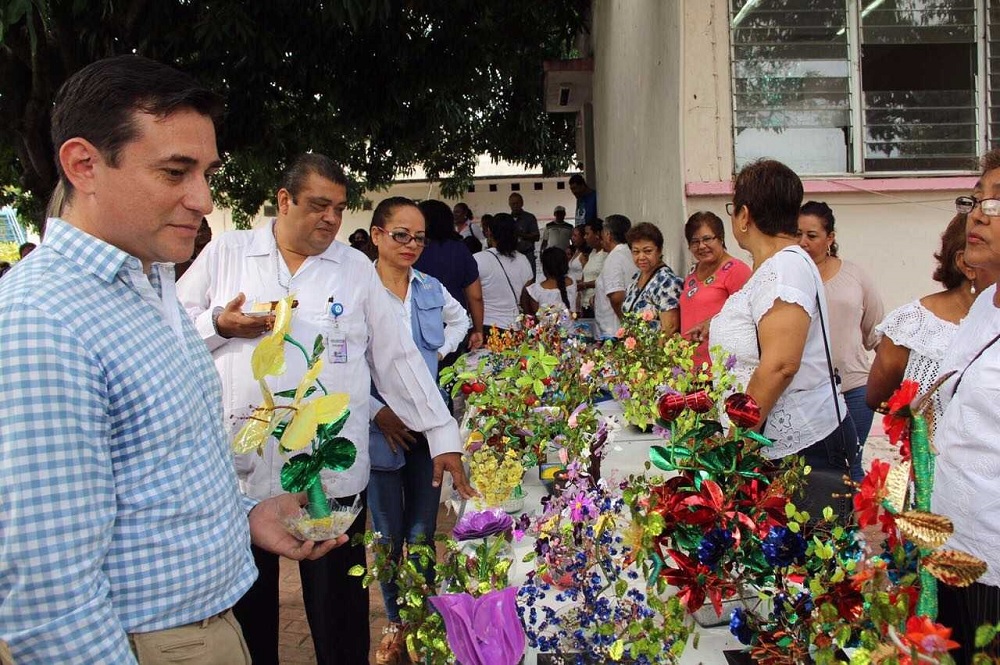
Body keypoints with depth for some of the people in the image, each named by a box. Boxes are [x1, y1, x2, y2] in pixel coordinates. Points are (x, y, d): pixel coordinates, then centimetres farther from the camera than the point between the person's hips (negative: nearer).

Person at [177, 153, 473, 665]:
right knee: (246, 608, 13)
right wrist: (219, 325, -11)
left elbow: (397, 358, 7)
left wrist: (443, 436, 3)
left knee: (339, 608, 8)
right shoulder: (226, 252, 6)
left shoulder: (356, 268, 8)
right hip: (240, 467, 0)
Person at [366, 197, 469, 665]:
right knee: (389, 535, 7)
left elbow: (460, 319, 28)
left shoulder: (431, 289, 7)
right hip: (380, 428, -3)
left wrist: (440, 351, 11)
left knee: (422, 533, 9)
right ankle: (395, 623, 25)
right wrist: (377, 411, -14)